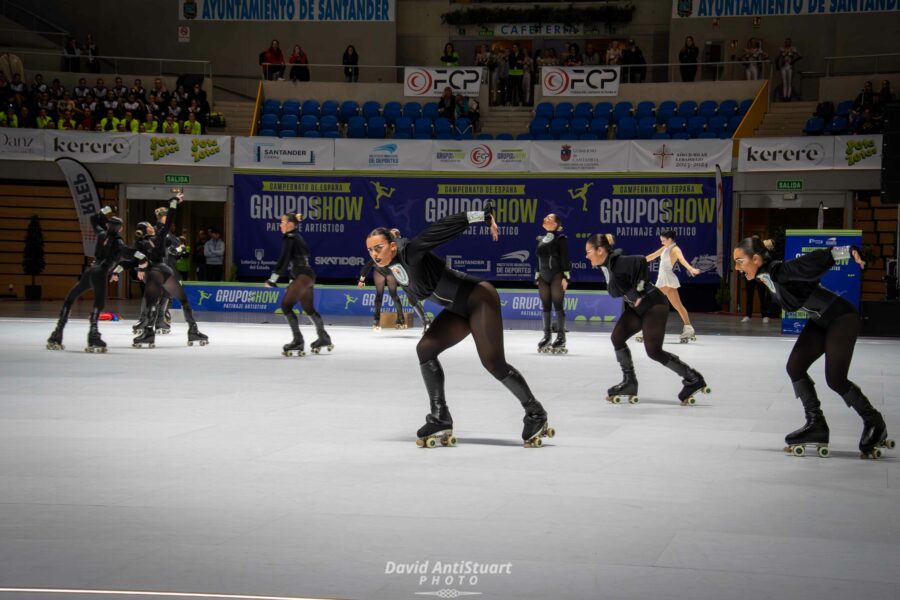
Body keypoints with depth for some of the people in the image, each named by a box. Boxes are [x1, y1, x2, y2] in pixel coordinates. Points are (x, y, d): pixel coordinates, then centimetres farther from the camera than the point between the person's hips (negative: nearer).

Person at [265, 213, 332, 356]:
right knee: (308, 308, 21)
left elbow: (283, 260, -14)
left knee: (286, 305, -13)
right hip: (308, 276, 10)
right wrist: (292, 281, 25)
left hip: (303, 277, -10)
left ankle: (298, 340, -18)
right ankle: (324, 338, 32)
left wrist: (272, 279, -14)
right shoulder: (297, 237, 20)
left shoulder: (289, 238, -8)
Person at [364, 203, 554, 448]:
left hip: (479, 298, -9)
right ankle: (440, 420, 0)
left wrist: (482, 216, -39)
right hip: (458, 309, 9)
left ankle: (535, 414, 3)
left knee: (493, 362, -12)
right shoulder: (393, 270, 3)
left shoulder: (410, 252, -22)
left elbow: (443, 228, -31)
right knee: (425, 349, -3)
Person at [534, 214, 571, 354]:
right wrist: (537, 277, 14)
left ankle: (561, 337, -5)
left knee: (558, 305, -7)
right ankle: (546, 336, 11)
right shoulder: (541, 239, 15)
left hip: (557, 275, -6)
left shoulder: (561, 238, -3)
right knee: (545, 306, 6)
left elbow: (565, 258, -8)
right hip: (543, 277, 6)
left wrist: (565, 277, -15)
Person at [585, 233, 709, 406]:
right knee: (617, 337, -2)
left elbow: (640, 261, -33)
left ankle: (693, 380, -1)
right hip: (635, 307, 9)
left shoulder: (617, 262, -22)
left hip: (653, 305, -9)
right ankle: (629, 382, 8)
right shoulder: (605, 266, 7)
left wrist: (638, 291, -25)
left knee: (653, 350, -11)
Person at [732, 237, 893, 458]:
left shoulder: (782, 271, -26)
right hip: (820, 322, 9)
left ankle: (875, 425, 7)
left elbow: (817, 259, -34)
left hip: (842, 318, -9)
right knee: (795, 367, -2)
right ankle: (816, 425, 7)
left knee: (835, 379, -13)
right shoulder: (765, 278, -1)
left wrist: (848, 251, -44)